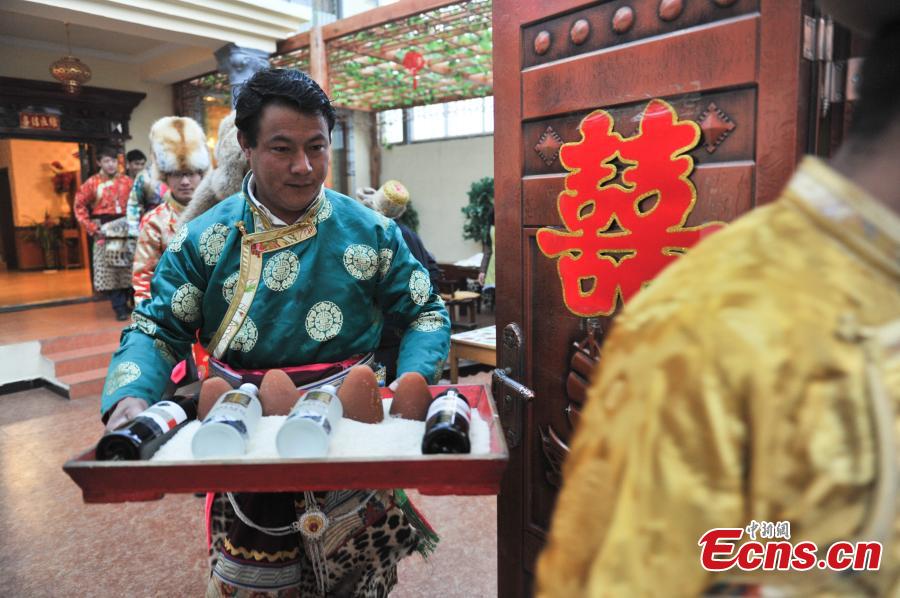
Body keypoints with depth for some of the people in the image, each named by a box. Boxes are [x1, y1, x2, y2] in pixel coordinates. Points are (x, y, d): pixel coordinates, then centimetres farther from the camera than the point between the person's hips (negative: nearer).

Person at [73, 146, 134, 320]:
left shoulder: (127, 181, 5)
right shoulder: (92, 183, 0)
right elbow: (79, 206, 3)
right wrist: (92, 228, -5)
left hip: (127, 231, 1)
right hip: (104, 233, -1)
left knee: (129, 269, 7)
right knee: (109, 271, -1)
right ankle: (120, 308, 5)